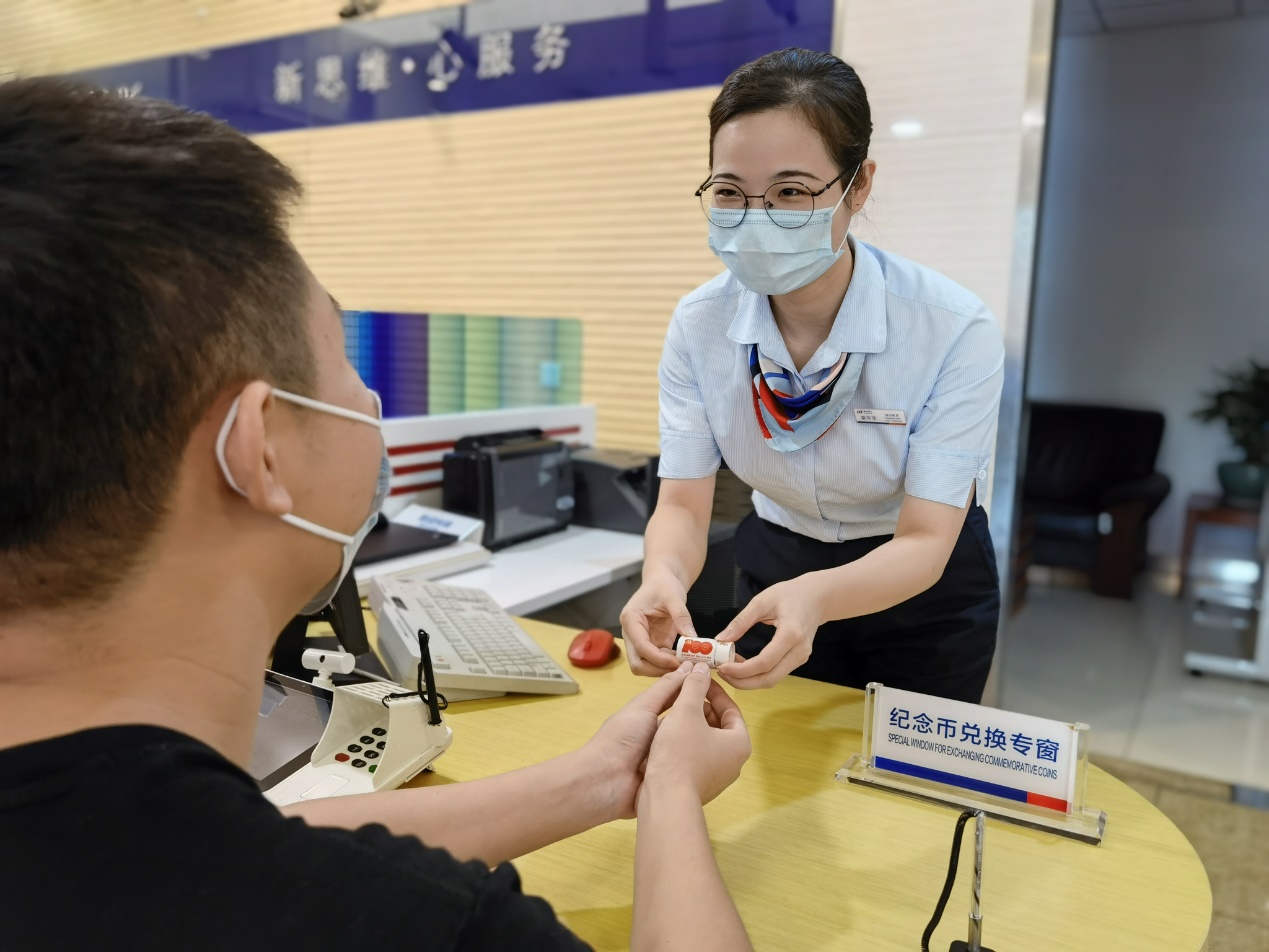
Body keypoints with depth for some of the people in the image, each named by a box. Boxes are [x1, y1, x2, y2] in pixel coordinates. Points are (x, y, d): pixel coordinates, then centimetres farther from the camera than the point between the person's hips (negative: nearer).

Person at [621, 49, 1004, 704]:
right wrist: (663, 577, -42)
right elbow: (683, 502, -19)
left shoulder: (952, 330, -27)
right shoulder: (698, 326, -17)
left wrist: (814, 598, -48)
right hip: (777, 569, 3)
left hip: (924, 591, -2)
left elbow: (925, 543, -28)